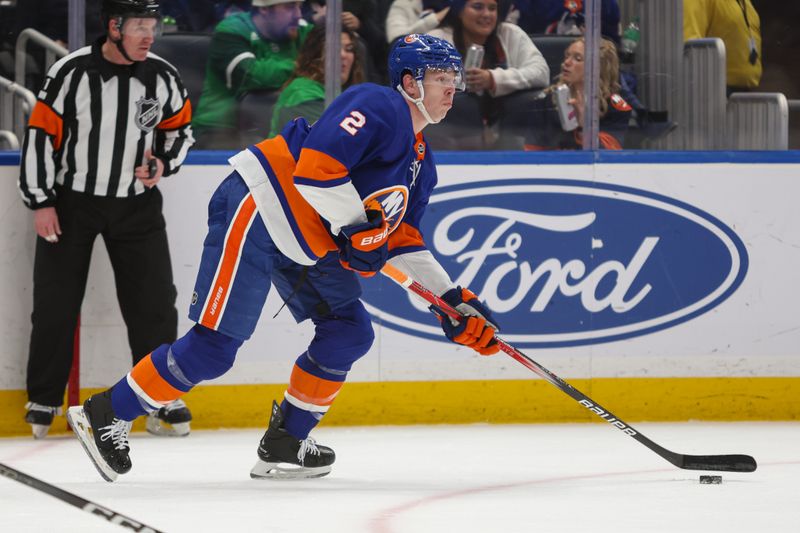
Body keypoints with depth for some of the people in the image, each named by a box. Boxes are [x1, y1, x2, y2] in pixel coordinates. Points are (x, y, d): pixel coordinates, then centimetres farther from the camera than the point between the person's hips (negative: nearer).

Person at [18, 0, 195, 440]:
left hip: (137, 203, 2)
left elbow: (179, 128, 12)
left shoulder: (163, 78, -5)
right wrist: (41, 202, -11)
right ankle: (44, 402, 14)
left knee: (154, 301, 0)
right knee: (55, 303, 2)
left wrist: (163, 163, -8)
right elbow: (41, 134, -10)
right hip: (71, 201, -2)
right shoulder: (71, 73, -16)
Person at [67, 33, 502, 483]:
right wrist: (357, 226, -20)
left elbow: (403, 241, 19)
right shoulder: (379, 107, -14)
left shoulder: (421, 166, 17)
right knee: (214, 346, -13)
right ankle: (107, 415, -3)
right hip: (257, 212, -10)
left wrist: (453, 300, 12)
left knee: (349, 331, 3)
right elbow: (316, 163, -25)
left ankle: (284, 443, 12)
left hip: (308, 243, 10)